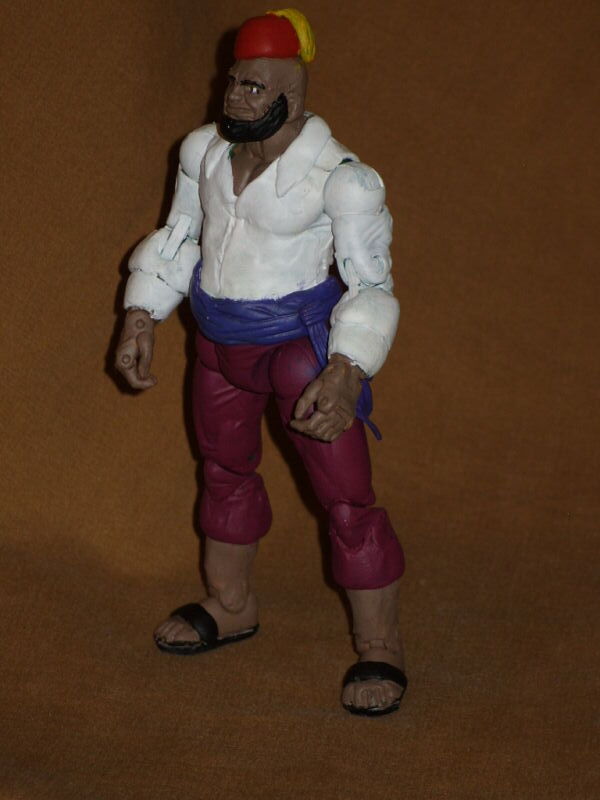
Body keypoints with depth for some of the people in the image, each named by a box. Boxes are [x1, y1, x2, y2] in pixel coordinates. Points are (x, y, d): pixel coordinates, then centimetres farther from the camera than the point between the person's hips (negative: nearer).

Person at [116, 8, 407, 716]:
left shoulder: (338, 178, -21)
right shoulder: (204, 150, -3)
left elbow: (371, 286, -18)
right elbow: (179, 237, 12)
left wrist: (346, 375, -30)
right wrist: (140, 320, 6)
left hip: (302, 346, -7)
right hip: (219, 341, 7)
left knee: (345, 498, -5)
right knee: (225, 470, 21)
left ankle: (380, 649, 9)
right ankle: (231, 606, 42)